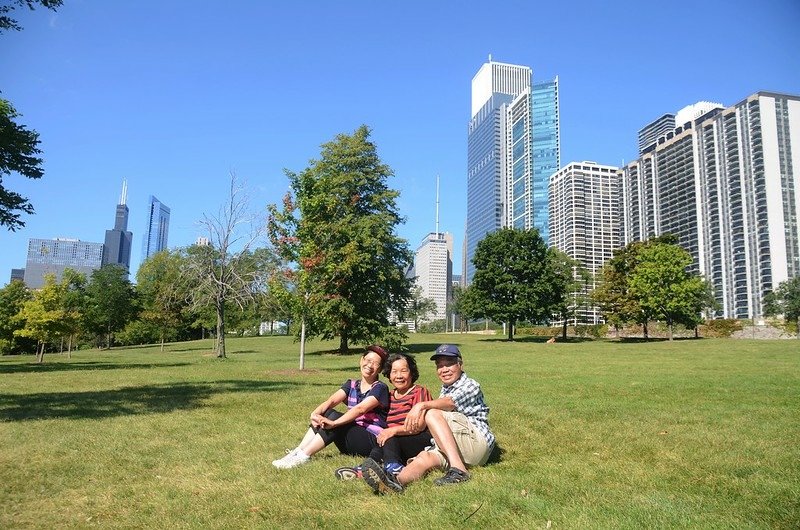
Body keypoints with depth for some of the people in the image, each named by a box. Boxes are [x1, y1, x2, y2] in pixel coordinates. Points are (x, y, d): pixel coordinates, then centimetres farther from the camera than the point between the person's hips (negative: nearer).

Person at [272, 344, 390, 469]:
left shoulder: (380, 388, -8)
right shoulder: (351, 384, 10)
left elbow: (360, 409, -25)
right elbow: (331, 401, -7)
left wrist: (334, 423, -38)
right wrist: (315, 414, -28)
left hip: (373, 441, -6)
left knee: (335, 417, -26)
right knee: (326, 413, -15)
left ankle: (303, 457, -30)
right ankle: (297, 452, -22)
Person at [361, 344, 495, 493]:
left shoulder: (471, 385, 3)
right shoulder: (445, 389, 26)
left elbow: (451, 402, -21)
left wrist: (422, 405, -36)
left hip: (478, 441, -6)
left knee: (432, 413, -23)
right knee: (425, 457, -25)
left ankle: (458, 469, -34)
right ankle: (396, 481, -54)